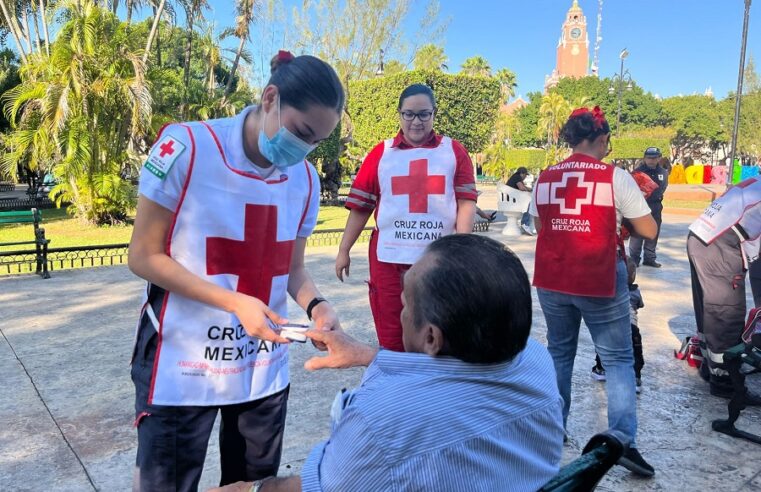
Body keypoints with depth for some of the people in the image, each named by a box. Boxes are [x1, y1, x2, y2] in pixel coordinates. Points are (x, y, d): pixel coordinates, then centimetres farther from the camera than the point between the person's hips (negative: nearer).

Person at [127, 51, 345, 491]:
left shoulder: (306, 179, -1)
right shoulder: (186, 146, -15)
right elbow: (144, 256, -12)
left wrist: (315, 304, -14)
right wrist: (235, 302, -21)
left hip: (264, 368, 5)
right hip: (182, 366, -4)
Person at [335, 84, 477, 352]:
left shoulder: (455, 151, 5)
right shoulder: (381, 153, 6)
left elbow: (466, 201, 0)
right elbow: (360, 207, 6)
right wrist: (344, 250, 6)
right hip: (389, 258, 1)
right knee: (390, 339, 10)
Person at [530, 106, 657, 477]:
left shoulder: (545, 179, 4)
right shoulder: (616, 177, -9)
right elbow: (648, 230, -4)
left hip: (552, 281, 4)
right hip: (600, 282, -4)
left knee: (559, 353, 20)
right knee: (618, 359, 8)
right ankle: (623, 441, 1)